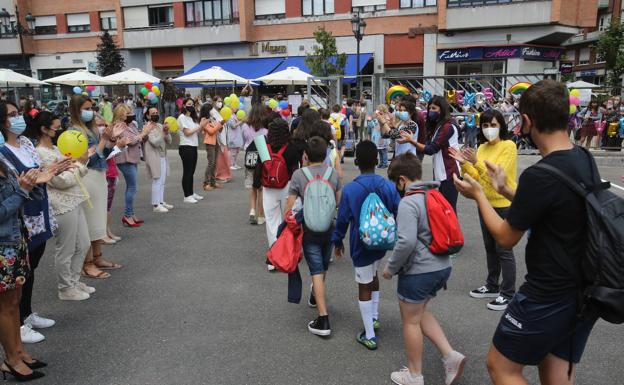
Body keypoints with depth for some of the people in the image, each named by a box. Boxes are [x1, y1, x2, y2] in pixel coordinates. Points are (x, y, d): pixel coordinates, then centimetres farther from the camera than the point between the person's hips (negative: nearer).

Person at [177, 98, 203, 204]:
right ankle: (187, 196, 1)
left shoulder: (192, 118, 17)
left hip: (193, 147, 8)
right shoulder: (182, 117, -6)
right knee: (187, 172, -4)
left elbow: (196, 131, 8)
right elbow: (187, 132, -13)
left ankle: (191, 193, 21)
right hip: (186, 147, -8)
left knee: (191, 171, 13)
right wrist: (200, 126, -12)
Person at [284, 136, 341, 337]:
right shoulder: (334, 174, -2)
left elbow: (290, 205, -10)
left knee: (317, 272, -2)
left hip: (309, 230, -3)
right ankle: (316, 296, 48)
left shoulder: (299, 175, -10)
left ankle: (323, 320, -5)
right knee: (323, 267, 22)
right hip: (329, 228, 3)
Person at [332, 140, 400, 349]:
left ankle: (369, 336, 14)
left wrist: (337, 241, 6)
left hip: (361, 245, -4)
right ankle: (374, 318, 41)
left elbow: (342, 219, -10)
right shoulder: (388, 186, -9)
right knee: (373, 275, 28)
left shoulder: (350, 189, -17)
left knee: (364, 286, 7)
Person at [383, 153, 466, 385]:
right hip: (442, 267, 9)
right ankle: (450, 356, 17)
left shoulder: (408, 202, -19)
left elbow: (406, 242, -28)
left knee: (410, 320, 10)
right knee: (420, 311, 26)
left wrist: (391, 268, -15)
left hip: (418, 272, -9)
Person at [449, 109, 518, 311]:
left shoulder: (509, 146, -13)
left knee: (504, 250, -1)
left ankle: (508, 293, 11)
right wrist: (464, 163, -6)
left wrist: (477, 162, -32)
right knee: (490, 248, 16)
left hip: (504, 205, -7)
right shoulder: (482, 147, 8)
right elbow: (478, 178, 6)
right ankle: (492, 286, 30)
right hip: (486, 203, 7)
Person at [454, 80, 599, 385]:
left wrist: (478, 195, -1)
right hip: (583, 291, 8)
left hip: (548, 296, -8)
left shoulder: (539, 175, -27)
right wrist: (506, 190, 13)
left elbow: (506, 237, -14)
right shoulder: (585, 160, 0)